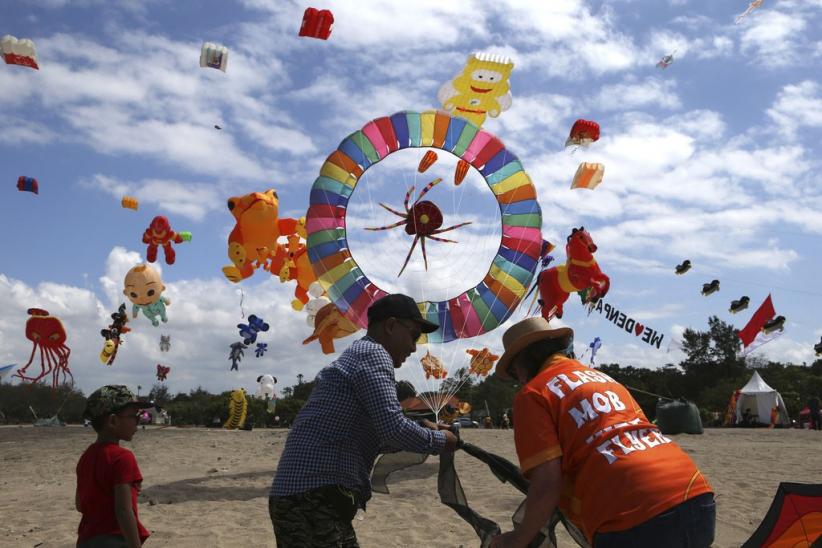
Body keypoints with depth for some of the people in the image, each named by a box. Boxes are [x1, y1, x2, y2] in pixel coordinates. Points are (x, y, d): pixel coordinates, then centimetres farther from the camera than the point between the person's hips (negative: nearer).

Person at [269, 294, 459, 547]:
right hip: (315, 500, -10)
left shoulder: (353, 355, 23)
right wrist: (439, 440, -1)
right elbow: (393, 427, -18)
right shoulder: (373, 354, -7)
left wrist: (421, 431, 20)